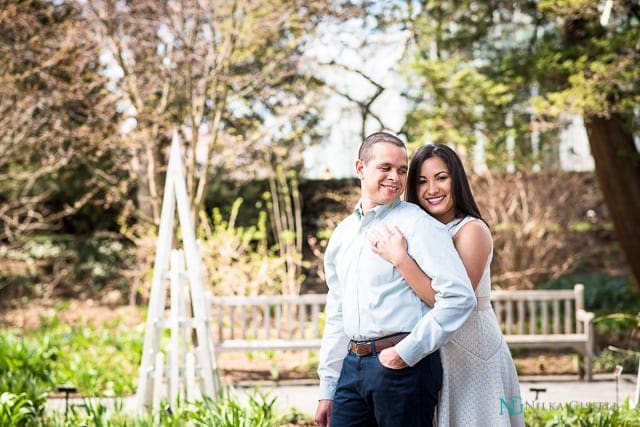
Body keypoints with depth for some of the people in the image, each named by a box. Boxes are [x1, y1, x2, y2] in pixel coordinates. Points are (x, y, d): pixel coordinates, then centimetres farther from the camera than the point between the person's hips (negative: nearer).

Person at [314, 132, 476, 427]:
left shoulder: (417, 225, -6)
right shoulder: (342, 234, 15)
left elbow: (459, 297, -15)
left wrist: (408, 352, -15)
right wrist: (327, 390, 18)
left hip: (404, 366, -6)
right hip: (353, 366, 6)